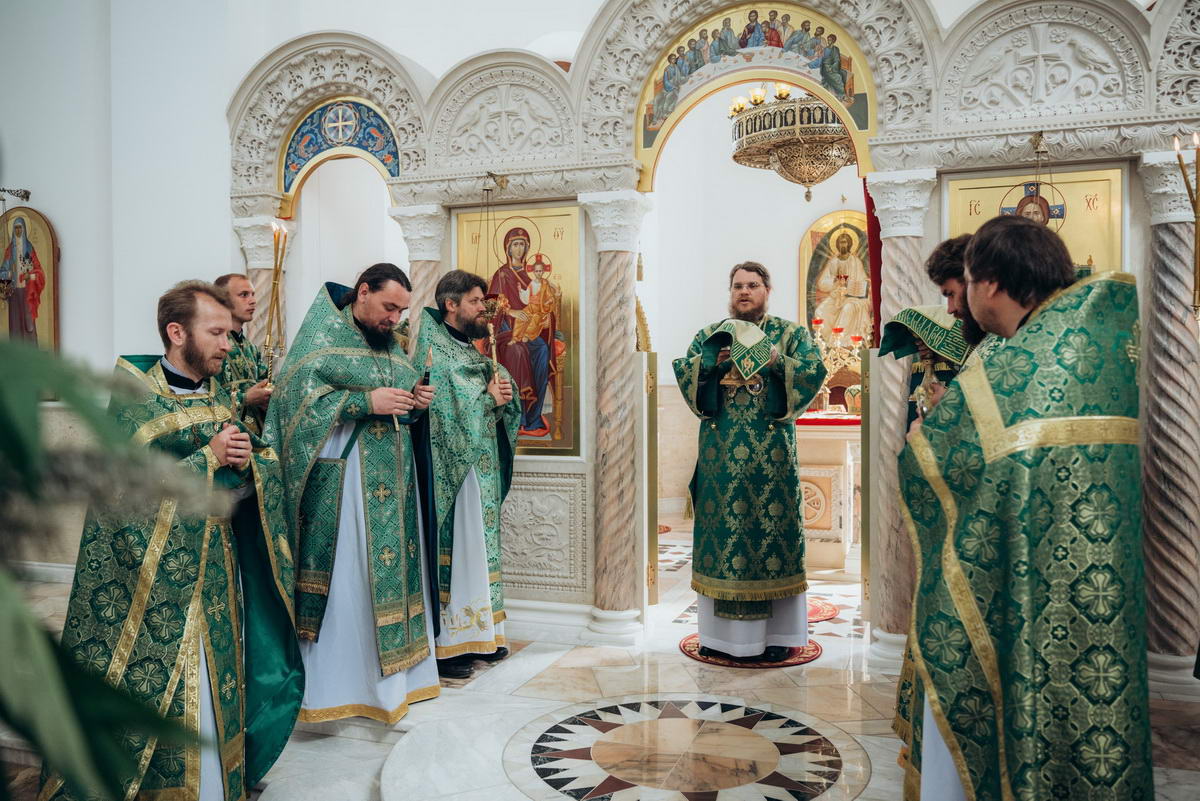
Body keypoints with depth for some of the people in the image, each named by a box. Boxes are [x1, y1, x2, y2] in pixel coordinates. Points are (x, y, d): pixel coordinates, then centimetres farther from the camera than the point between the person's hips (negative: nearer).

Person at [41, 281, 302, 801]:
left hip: (214, 566, 6)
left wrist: (243, 461, -14)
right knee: (159, 688, 0)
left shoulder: (218, 396, 7)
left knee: (217, 677, 11)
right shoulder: (135, 396, -10)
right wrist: (208, 458, -18)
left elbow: (256, 479, 9)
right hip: (154, 574, -5)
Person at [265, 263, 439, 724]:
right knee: (342, 579, -4)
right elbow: (298, 396, -15)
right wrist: (367, 401, -21)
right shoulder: (322, 336, -4)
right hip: (342, 481, -7)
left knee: (391, 574, 9)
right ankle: (334, 687, 8)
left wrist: (416, 402, -1)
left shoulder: (390, 345, 17)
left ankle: (389, 678, 21)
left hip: (392, 482, 7)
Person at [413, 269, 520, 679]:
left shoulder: (472, 349, 17)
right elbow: (444, 408, -20)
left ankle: (478, 631, 21)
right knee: (454, 549, -6)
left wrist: (503, 395, -6)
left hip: (483, 466, 9)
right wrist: (488, 398, -12)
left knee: (480, 546, 12)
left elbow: (500, 396, 16)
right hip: (453, 467, -9)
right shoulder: (435, 347, -8)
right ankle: (448, 643, 1)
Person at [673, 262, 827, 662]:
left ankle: (776, 633, 7)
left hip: (771, 448, -2)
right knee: (720, 522, 2)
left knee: (774, 523, -2)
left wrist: (776, 361, -17)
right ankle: (720, 631, 12)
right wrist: (712, 360, -13)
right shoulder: (710, 335, 15)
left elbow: (815, 370, -4)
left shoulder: (791, 333, 9)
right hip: (721, 449, 2)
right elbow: (683, 372, 4)